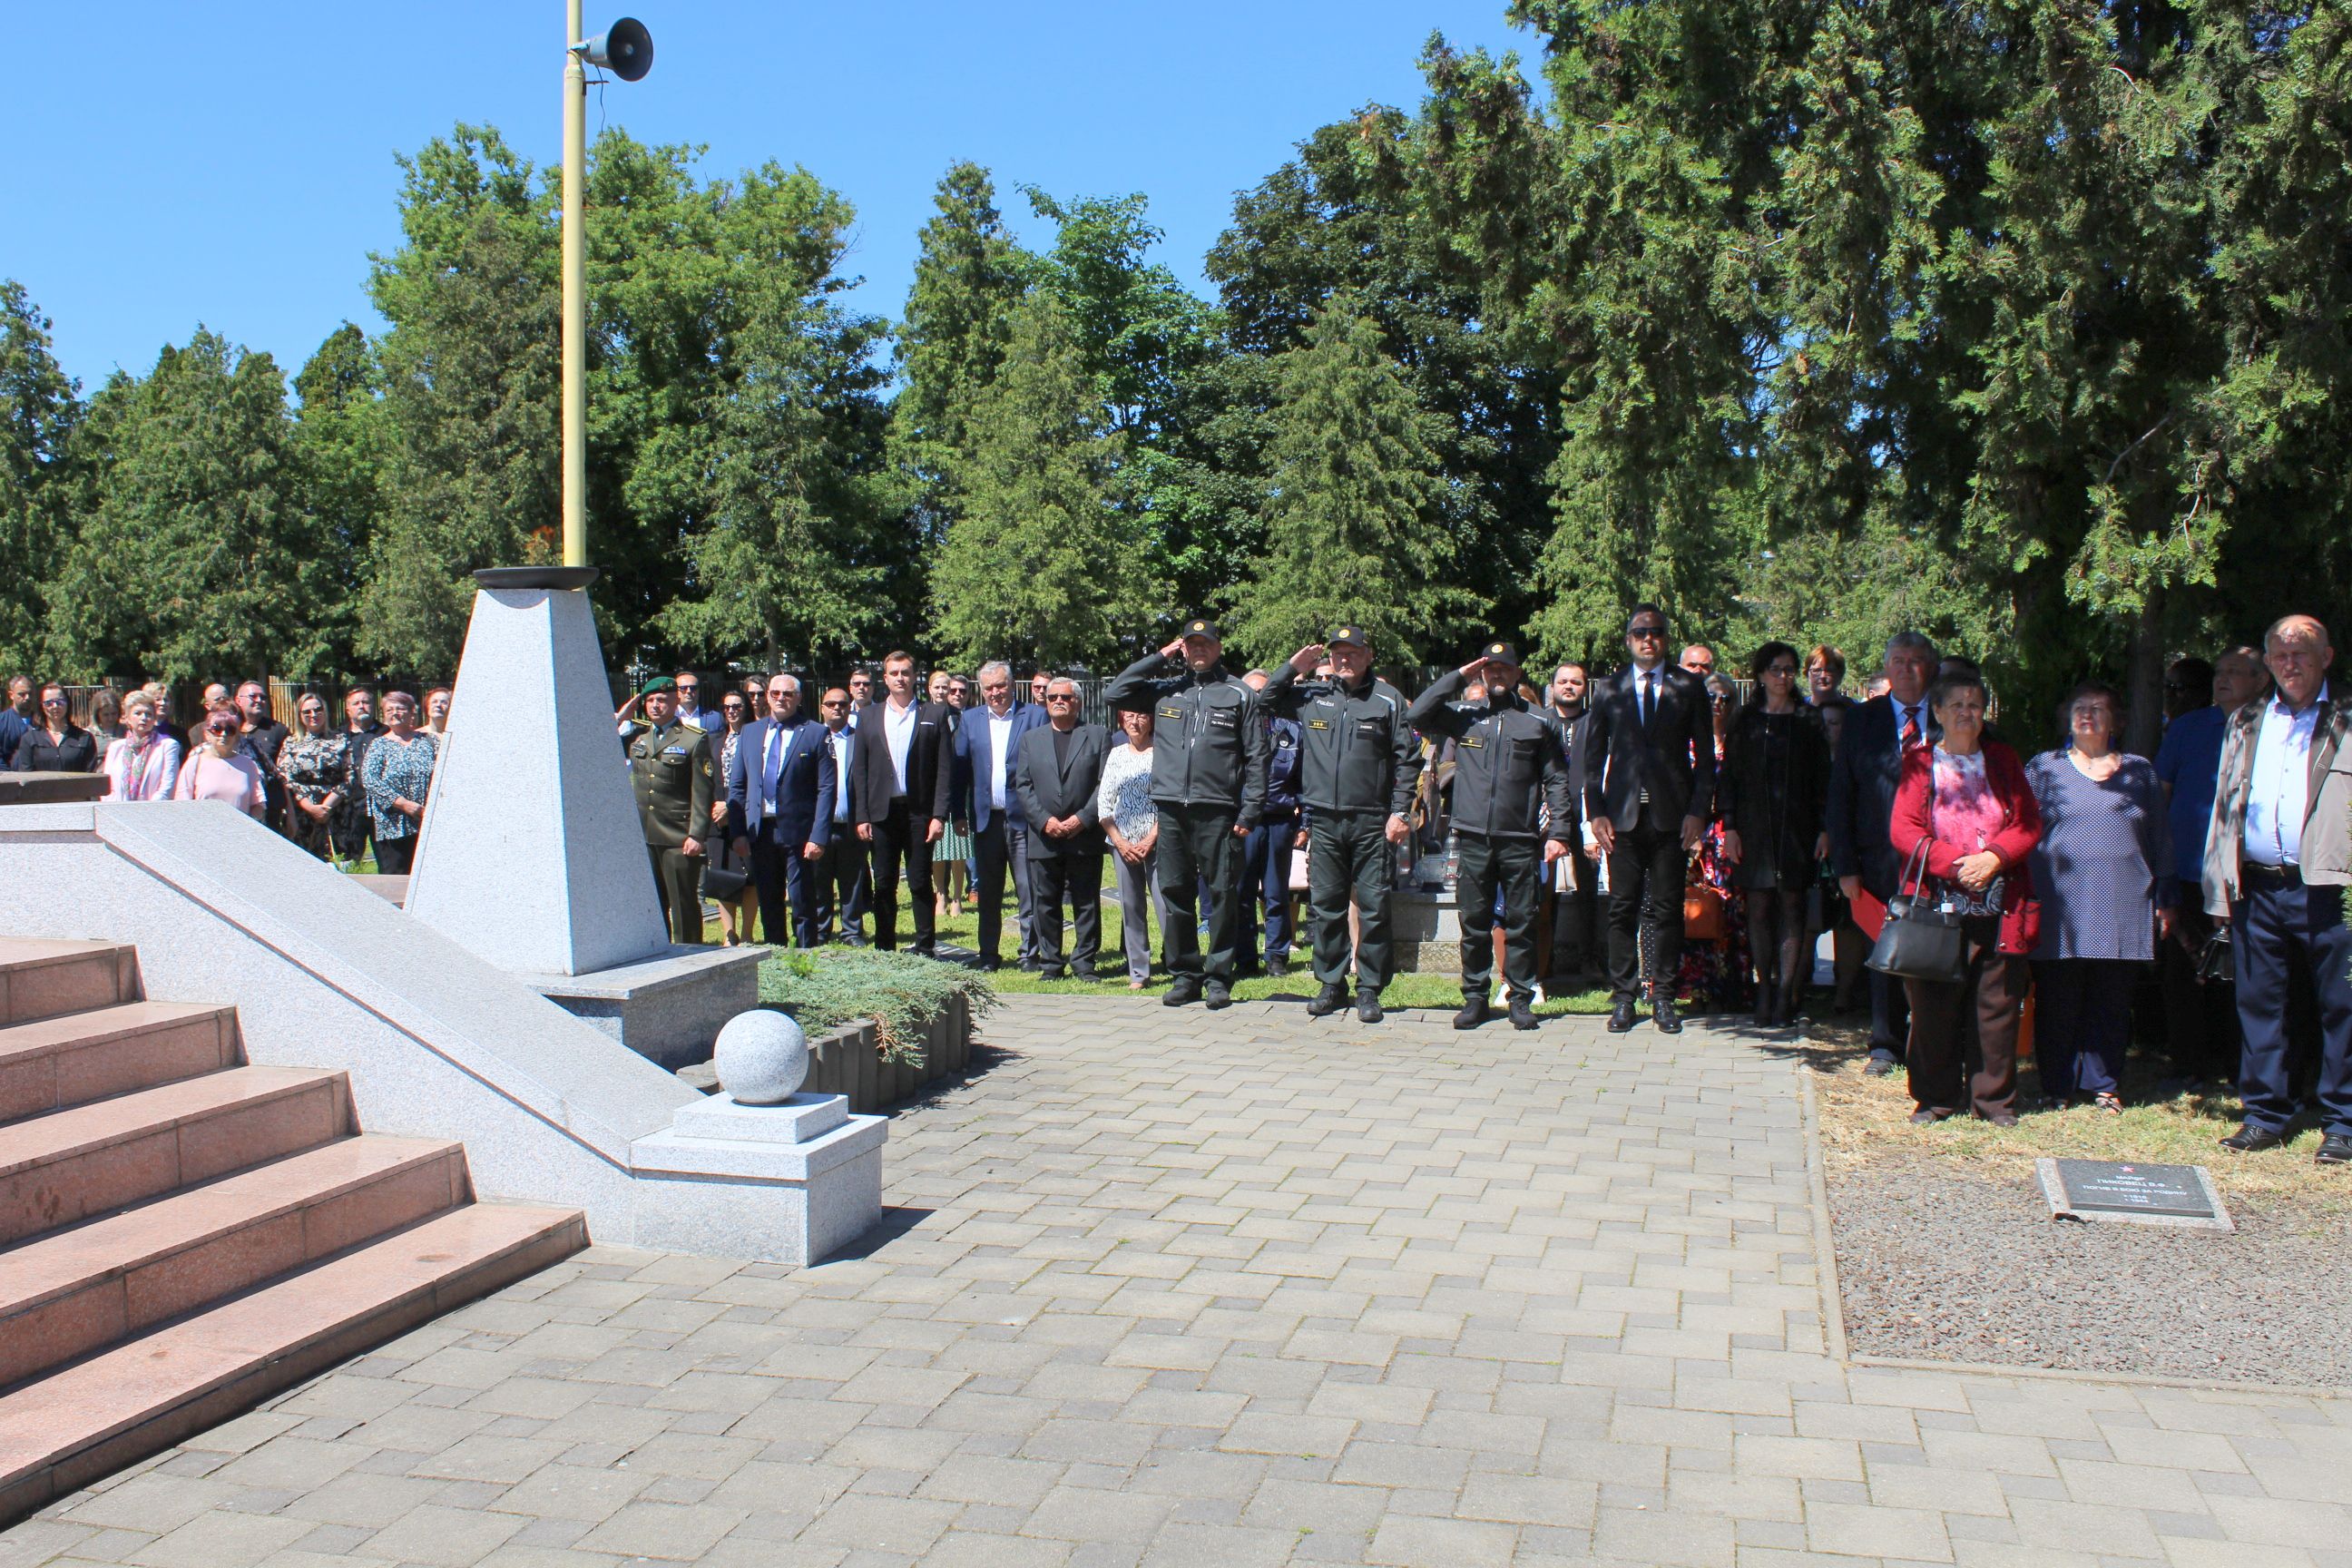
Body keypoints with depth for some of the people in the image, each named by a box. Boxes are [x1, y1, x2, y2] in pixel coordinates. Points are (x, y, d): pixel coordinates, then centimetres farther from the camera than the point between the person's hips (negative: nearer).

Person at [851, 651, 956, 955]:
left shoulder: (934, 714, 4)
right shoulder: (867, 716, 11)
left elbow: (945, 769, 0)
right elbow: (860, 770, 7)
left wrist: (940, 815, -8)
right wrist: (861, 816, 0)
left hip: (919, 812, -2)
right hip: (881, 812, 2)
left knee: (920, 884, 2)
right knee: (884, 884, 7)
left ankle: (926, 950, 9)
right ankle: (884, 950, 16)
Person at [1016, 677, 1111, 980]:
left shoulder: (1098, 736, 7)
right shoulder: (1030, 739, 13)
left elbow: (1105, 783, 0)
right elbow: (1022, 785, 6)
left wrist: (1084, 818, -11)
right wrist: (1044, 820, -8)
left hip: (1085, 835, -2)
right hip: (1044, 837, 2)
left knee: (1087, 904, 3)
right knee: (1045, 905, 4)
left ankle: (1084, 962, 12)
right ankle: (1051, 963, 13)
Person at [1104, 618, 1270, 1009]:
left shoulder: (1239, 695, 6)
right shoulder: (1164, 690, 14)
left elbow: (1255, 757, 3)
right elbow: (1114, 695, 7)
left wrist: (1250, 812, -5)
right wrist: (1159, 658, 6)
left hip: (1218, 811, -3)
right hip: (1171, 808, 3)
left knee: (1222, 895, -1)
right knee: (1176, 893, 7)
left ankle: (1219, 977, 7)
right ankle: (1184, 974, 16)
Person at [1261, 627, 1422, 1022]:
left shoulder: (1388, 699, 2)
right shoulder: (1310, 695, 9)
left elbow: (1407, 760, 2)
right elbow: (1266, 701, 18)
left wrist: (1400, 811, -5)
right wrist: (1293, 668, 5)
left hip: (1372, 822, -3)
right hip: (1324, 821, 3)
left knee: (1374, 909, -1)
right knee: (1324, 906, 7)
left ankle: (1370, 989, 8)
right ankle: (1331, 984, 18)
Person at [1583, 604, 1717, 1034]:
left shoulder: (1689, 687, 6)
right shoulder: (1610, 689, 9)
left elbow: (1705, 755, 5)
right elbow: (1594, 755, 9)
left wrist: (1698, 810, -4)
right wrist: (1596, 812, 0)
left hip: (1672, 816, -1)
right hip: (1623, 816, 1)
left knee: (1667, 909, 3)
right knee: (1623, 909, 2)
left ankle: (1663, 997, 11)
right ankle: (1624, 995, 10)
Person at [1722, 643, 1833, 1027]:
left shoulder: (1809, 720, 7)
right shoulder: (1746, 720, 8)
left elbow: (1823, 776, 5)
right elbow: (1730, 775, 6)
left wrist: (1824, 828, -3)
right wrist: (1729, 826, -2)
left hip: (1796, 825, 0)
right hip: (1754, 824, 1)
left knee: (1791, 907, -2)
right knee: (1759, 907, 0)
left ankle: (1786, 994, -1)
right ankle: (1764, 989, 8)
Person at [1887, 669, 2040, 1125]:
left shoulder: (2003, 761, 13)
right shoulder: (1919, 763, 6)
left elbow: (2028, 823, 5)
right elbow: (1903, 829, -4)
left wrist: (1993, 858, -13)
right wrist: (1956, 864, -15)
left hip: (1999, 907, 2)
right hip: (1937, 904, -2)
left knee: (1997, 1005, 3)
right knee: (1934, 1006, 2)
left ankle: (1995, 1098, 14)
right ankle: (1936, 1097, 14)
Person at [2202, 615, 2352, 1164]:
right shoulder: (2244, 725, 16)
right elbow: (2223, 808, 16)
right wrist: (2220, 884, 7)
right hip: (2257, 888, 4)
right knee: (2258, 1005, 8)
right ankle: (2265, 1115, 17)